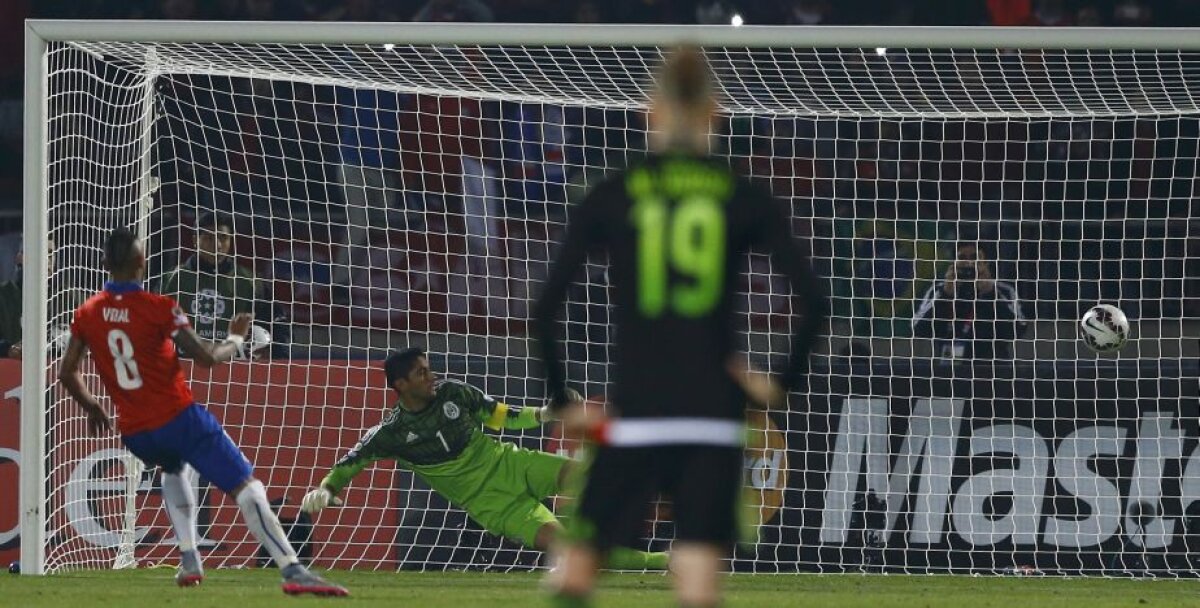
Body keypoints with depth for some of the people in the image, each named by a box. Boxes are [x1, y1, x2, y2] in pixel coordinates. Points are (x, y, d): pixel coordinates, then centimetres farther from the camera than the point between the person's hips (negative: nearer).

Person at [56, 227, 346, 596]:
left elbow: (67, 374, 11)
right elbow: (207, 358, -11)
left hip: (134, 434, 5)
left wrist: (90, 407, 30)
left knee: (172, 470, 38)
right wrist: (236, 338, 9)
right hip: (178, 419, -5)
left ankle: (189, 559, 21)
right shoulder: (158, 308, -11)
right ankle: (292, 570, -22)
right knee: (245, 487, -6)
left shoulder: (87, 314, 3)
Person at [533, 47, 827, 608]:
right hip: (714, 417, 1)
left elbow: (546, 309, -2)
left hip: (636, 417, -1)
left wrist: (562, 403, 8)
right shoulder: (745, 200, 2)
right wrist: (781, 383, 8)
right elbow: (812, 302, -3)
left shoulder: (609, 199, 1)